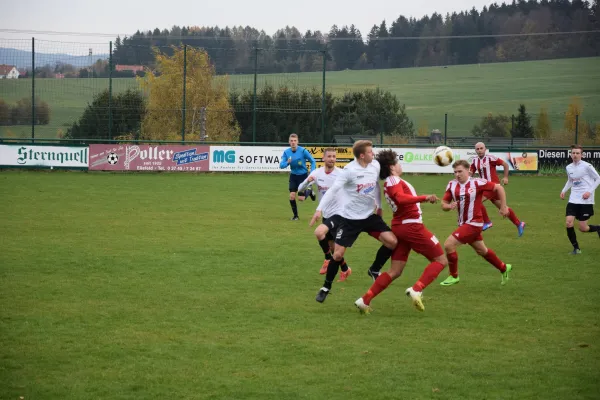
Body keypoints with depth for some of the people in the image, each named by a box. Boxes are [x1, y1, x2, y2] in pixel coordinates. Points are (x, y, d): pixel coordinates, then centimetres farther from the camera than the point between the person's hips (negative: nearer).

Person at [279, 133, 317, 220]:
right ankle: (295, 215, 12)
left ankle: (309, 192, 29)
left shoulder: (303, 151, -17)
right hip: (293, 176, 3)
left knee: (301, 198, -6)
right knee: (292, 196, -8)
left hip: (303, 175, -3)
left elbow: (312, 161, -9)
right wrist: (287, 162, -31)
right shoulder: (286, 152, -7)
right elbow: (281, 165, -10)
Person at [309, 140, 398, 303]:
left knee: (392, 242, -10)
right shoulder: (349, 170, -19)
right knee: (338, 254, -4)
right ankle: (326, 287, 16)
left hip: (370, 216, 5)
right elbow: (333, 190, -20)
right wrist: (319, 209, -26)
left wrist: (379, 206, 22)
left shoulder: (375, 166, -3)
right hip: (350, 218, -5)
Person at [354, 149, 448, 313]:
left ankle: (365, 300, 3)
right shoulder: (394, 181, -12)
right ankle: (416, 290, -17)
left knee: (395, 271, 10)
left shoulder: (388, 183, 18)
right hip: (411, 226, -9)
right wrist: (424, 198, -39)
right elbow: (401, 199, -31)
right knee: (441, 260, 0)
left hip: (399, 226, 9)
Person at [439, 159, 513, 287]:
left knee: (448, 245, -15)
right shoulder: (452, 185, -1)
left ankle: (454, 276, 4)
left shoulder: (477, 183, -16)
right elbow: (444, 204, 3)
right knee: (482, 251, 22)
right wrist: (449, 206, -20)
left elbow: (499, 188, -8)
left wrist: (503, 207, -6)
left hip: (474, 224, -7)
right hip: (463, 224, 7)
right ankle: (504, 268, 45)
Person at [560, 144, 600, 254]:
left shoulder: (587, 166, -9)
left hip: (586, 200, -5)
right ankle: (576, 248, 5)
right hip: (573, 200, 5)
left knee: (583, 228, -4)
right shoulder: (569, 168, 7)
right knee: (569, 223, -11)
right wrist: (564, 190, 7)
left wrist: (589, 191, -14)